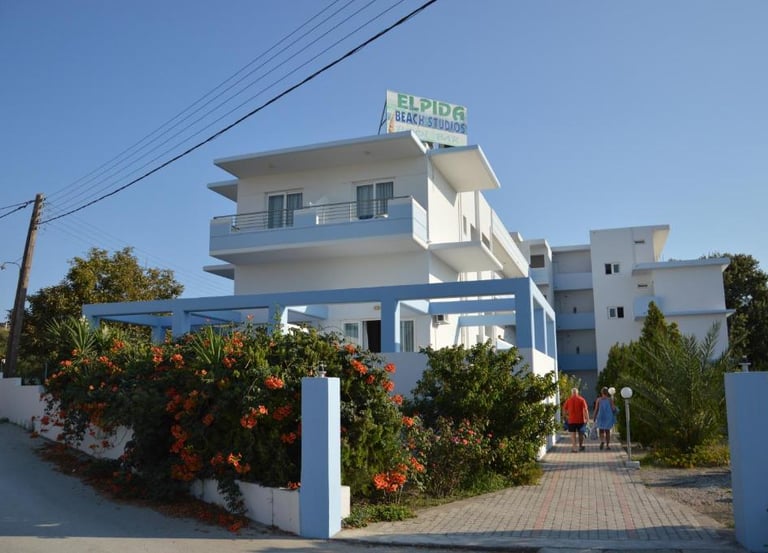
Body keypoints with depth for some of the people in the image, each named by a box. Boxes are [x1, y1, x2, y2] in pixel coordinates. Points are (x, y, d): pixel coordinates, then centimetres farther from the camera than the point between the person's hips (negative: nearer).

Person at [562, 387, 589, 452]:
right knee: (580, 433, 16)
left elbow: (564, 409, 4)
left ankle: (574, 447, -4)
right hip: (580, 420, 0)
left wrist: (566, 416, 17)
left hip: (571, 420, 0)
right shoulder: (581, 400, -3)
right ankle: (581, 446, 27)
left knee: (573, 434, 3)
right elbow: (585, 409, -11)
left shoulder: (568, 400, 1)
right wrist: (587, 418, -11)